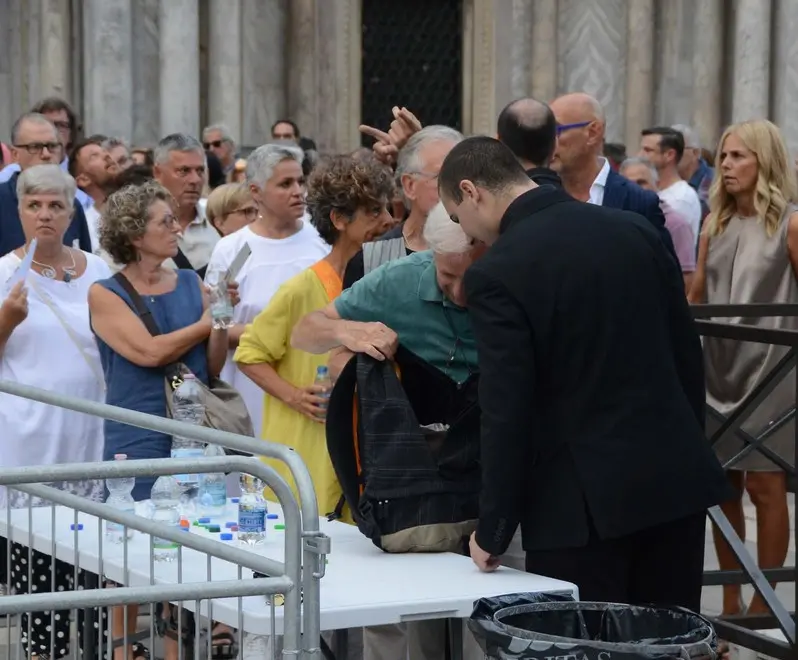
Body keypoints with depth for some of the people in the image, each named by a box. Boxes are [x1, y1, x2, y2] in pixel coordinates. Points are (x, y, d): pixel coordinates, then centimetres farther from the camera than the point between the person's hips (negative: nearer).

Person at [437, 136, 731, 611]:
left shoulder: (497, 274, -11)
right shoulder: (636, 231, 6)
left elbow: (507, 411, -13)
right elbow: (688, 355, 12)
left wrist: (494, 532, -4)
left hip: (585, 500, -6)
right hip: (675, 480, 6)